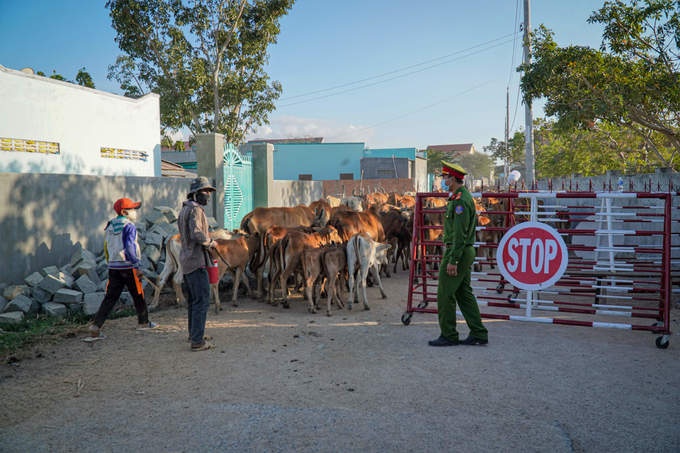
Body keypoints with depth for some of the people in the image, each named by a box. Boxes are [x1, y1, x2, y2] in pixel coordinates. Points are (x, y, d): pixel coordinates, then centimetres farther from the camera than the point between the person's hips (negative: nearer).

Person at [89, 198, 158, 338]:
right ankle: (143, 322, 22)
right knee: (138, 296, 10)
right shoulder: (129, 226, -10)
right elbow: (129, 246, -20)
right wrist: (137, 264, -17)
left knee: (110, 298, 5)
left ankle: (95, 325, -4)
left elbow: (106, 248, 17)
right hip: (128, 266, -6)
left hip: (113, 267, 6)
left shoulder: (110, 226, 12)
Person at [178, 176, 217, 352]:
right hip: (196, 261, -10)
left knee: (193, 299, 20)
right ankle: (197, 341, -8)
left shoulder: (184, 210, 17)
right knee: (202, 300, -8)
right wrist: (210, 242, -11)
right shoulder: (195, 210, -15)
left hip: (187, 260, 10)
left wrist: (206, 239, 12)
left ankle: (193, 333, 32)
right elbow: (196, 234, -27)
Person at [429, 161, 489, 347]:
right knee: (464, 293, 13)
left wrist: (452, 260, -22)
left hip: (457, 251, -10)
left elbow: (459, 234, -22)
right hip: (466, 252, 10)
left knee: (445, 294, -3)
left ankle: (448, 336, 4)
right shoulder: (464, 196, 16)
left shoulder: (460, 200, -17)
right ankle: (478, 333, 16)